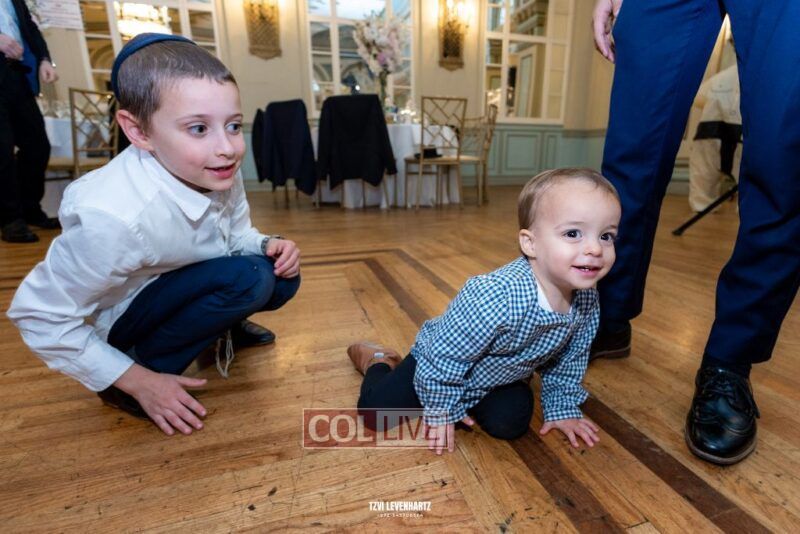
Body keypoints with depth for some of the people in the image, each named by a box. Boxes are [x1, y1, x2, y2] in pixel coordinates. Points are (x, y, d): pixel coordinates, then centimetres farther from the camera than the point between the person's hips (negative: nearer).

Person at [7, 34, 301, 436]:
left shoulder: (220, 174, -19)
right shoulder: (115, 217, -36)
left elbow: (238, 234, -1)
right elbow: (40, 317, -23)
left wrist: (269, 247, -23)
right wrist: (138, 381, -21)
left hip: (179, 290, 6)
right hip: (119, 321, -6)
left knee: (281, 279, -11)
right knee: (249, 278, -29)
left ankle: (217, 327, 17)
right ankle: (145, 368, -8)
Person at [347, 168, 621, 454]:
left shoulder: (587, 300, -18)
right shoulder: (496, 297, -43)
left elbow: (567, 361, 2)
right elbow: (445, 356, -29)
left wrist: (563, 408, 6)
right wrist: (442, 411, -17)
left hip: (498, 375, 6)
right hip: (438, 360, -5)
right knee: (377, 411, -10)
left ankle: (471, 399, 20)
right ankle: (379, 361, 23)